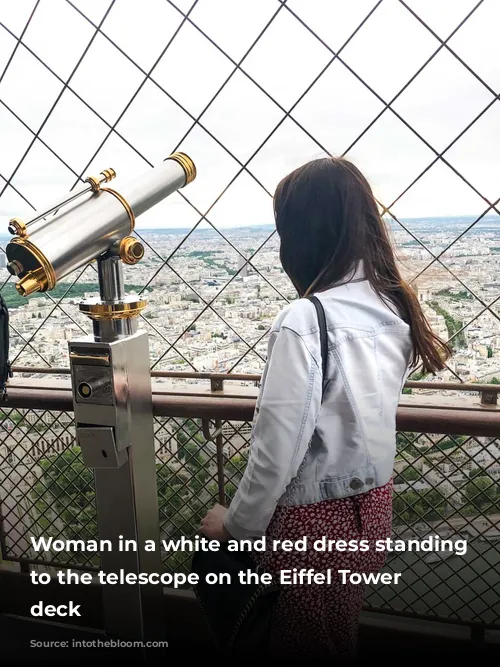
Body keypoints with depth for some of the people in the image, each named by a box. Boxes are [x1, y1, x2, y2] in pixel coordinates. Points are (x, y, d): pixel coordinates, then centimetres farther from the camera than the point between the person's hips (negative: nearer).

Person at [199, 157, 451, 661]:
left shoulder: (304, 322, -26)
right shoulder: (394, 304, -3)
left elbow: (277, 446, -23)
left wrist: (236, 523, -7)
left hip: (316, 520, -7)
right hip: (372, 505, 7)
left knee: (305, 644, 20)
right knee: (339, 638, 30)